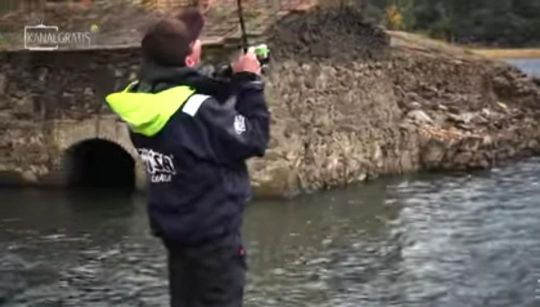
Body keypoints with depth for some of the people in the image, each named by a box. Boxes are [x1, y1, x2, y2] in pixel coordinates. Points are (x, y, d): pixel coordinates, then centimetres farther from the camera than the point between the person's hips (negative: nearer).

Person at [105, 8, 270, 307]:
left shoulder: (141, 101, -3)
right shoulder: (197, 109, -27)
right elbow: (254, 140, -16)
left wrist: (235, 80, 6)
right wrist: (249, 83, -9)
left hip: (176, 230, 8)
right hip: (213, 232, -8)